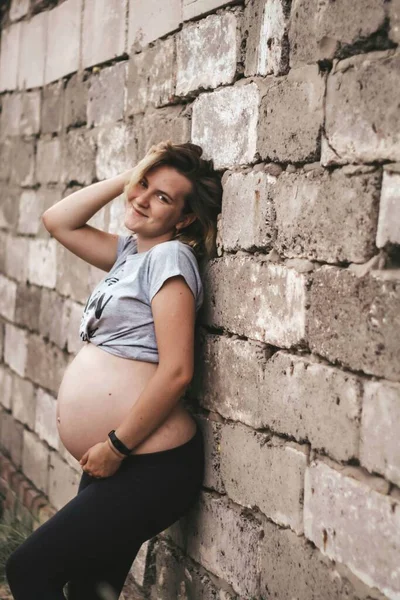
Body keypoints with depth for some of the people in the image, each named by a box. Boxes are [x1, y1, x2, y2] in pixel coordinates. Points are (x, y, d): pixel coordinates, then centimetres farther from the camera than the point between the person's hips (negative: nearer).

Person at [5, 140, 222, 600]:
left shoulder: (170, 256, -13)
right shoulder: (130, 252, 13)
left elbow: (176, 371, -21)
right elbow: (57, 221, 18)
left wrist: (115, 446, -15)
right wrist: (129, 176, 9)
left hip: (152, 468, -9)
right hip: (113, 465, 9)